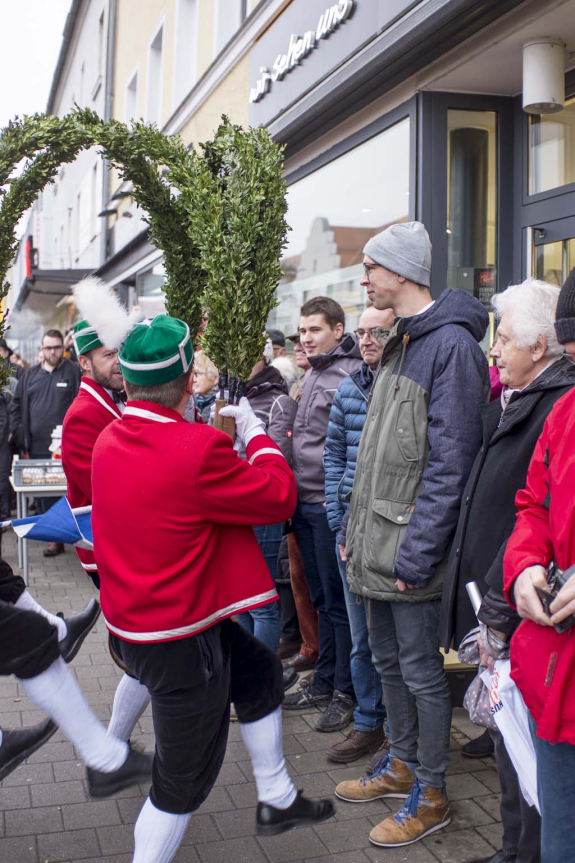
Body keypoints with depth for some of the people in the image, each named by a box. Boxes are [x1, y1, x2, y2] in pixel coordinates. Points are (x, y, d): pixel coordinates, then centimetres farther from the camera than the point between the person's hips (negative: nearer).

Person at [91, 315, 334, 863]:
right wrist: (255, 434, 0)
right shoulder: (197, 448, -27)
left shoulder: (108, 440, -1)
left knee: (259, 672, 26)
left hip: (132, 621, 9)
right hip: (179, 643, -9)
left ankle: (277, 800, 41)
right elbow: (280, 497, -15)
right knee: (184, 779, 10)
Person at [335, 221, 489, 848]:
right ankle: (401, 765, 38)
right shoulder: (398, 344, 13)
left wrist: (418, 549, -22)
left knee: (421, 670, 4)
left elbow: (449, 461, -21)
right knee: (387, 658, 20)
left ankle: (431, 795, 22)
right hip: (377, 541, 9)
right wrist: (356, 528, 17)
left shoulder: (451, 344, -16)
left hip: (410, 545, -9)